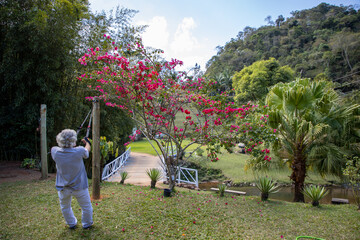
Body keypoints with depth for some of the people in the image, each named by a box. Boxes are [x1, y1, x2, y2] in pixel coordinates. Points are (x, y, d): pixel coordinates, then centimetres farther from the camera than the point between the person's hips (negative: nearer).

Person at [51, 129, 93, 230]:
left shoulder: (55, 152, -15)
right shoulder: (79, 151, -22)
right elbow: (87, 150, 2)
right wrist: (87, 142, 23)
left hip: (63, 188, 3)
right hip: (79, 187, -3)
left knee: (65, 207, 28)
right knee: (86, 206, 19)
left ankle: (71, 224, 44)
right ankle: (87, 224, 36)